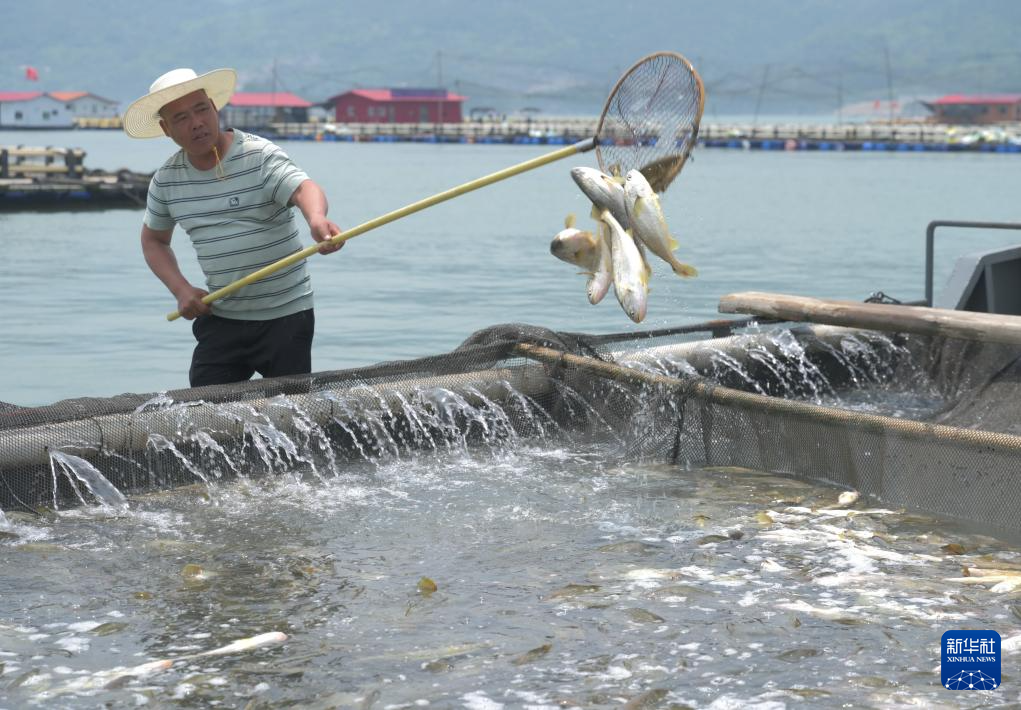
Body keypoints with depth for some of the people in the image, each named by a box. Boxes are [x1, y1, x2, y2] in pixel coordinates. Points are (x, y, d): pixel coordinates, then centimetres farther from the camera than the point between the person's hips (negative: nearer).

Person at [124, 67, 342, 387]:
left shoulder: (259, 155, -12)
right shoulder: (166, 180, 3)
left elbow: (302, 189, -30)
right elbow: (153, 240, 18)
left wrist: (316, 219, -54)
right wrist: (181, 289, 0)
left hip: (285, 315, -4)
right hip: (220, 318, 4)